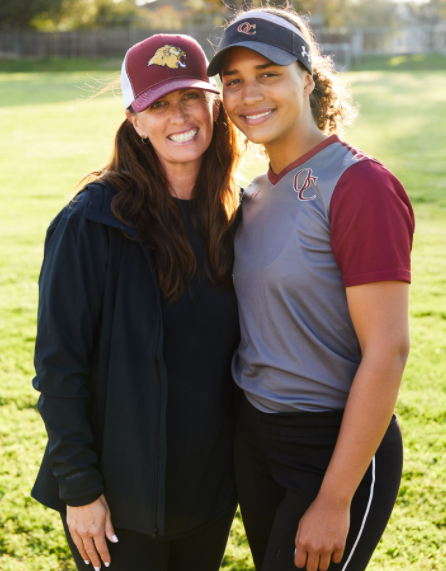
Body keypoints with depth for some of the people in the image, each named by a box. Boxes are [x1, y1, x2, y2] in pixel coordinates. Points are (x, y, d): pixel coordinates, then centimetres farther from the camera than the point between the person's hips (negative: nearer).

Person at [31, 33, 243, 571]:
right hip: (119, 498, -5)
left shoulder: (231, 218, 1)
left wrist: (242, 463, 8)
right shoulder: (91, 223, -15)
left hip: (211, 487, 5)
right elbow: (59, 365, -14)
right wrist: (80, 487, -14)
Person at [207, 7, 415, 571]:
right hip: (255, 437, 8)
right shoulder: (255, 194, 7)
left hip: (338, 446, -7)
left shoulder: (360, 185, -17)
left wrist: (334, 502, -20)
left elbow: (386, 351, -21)